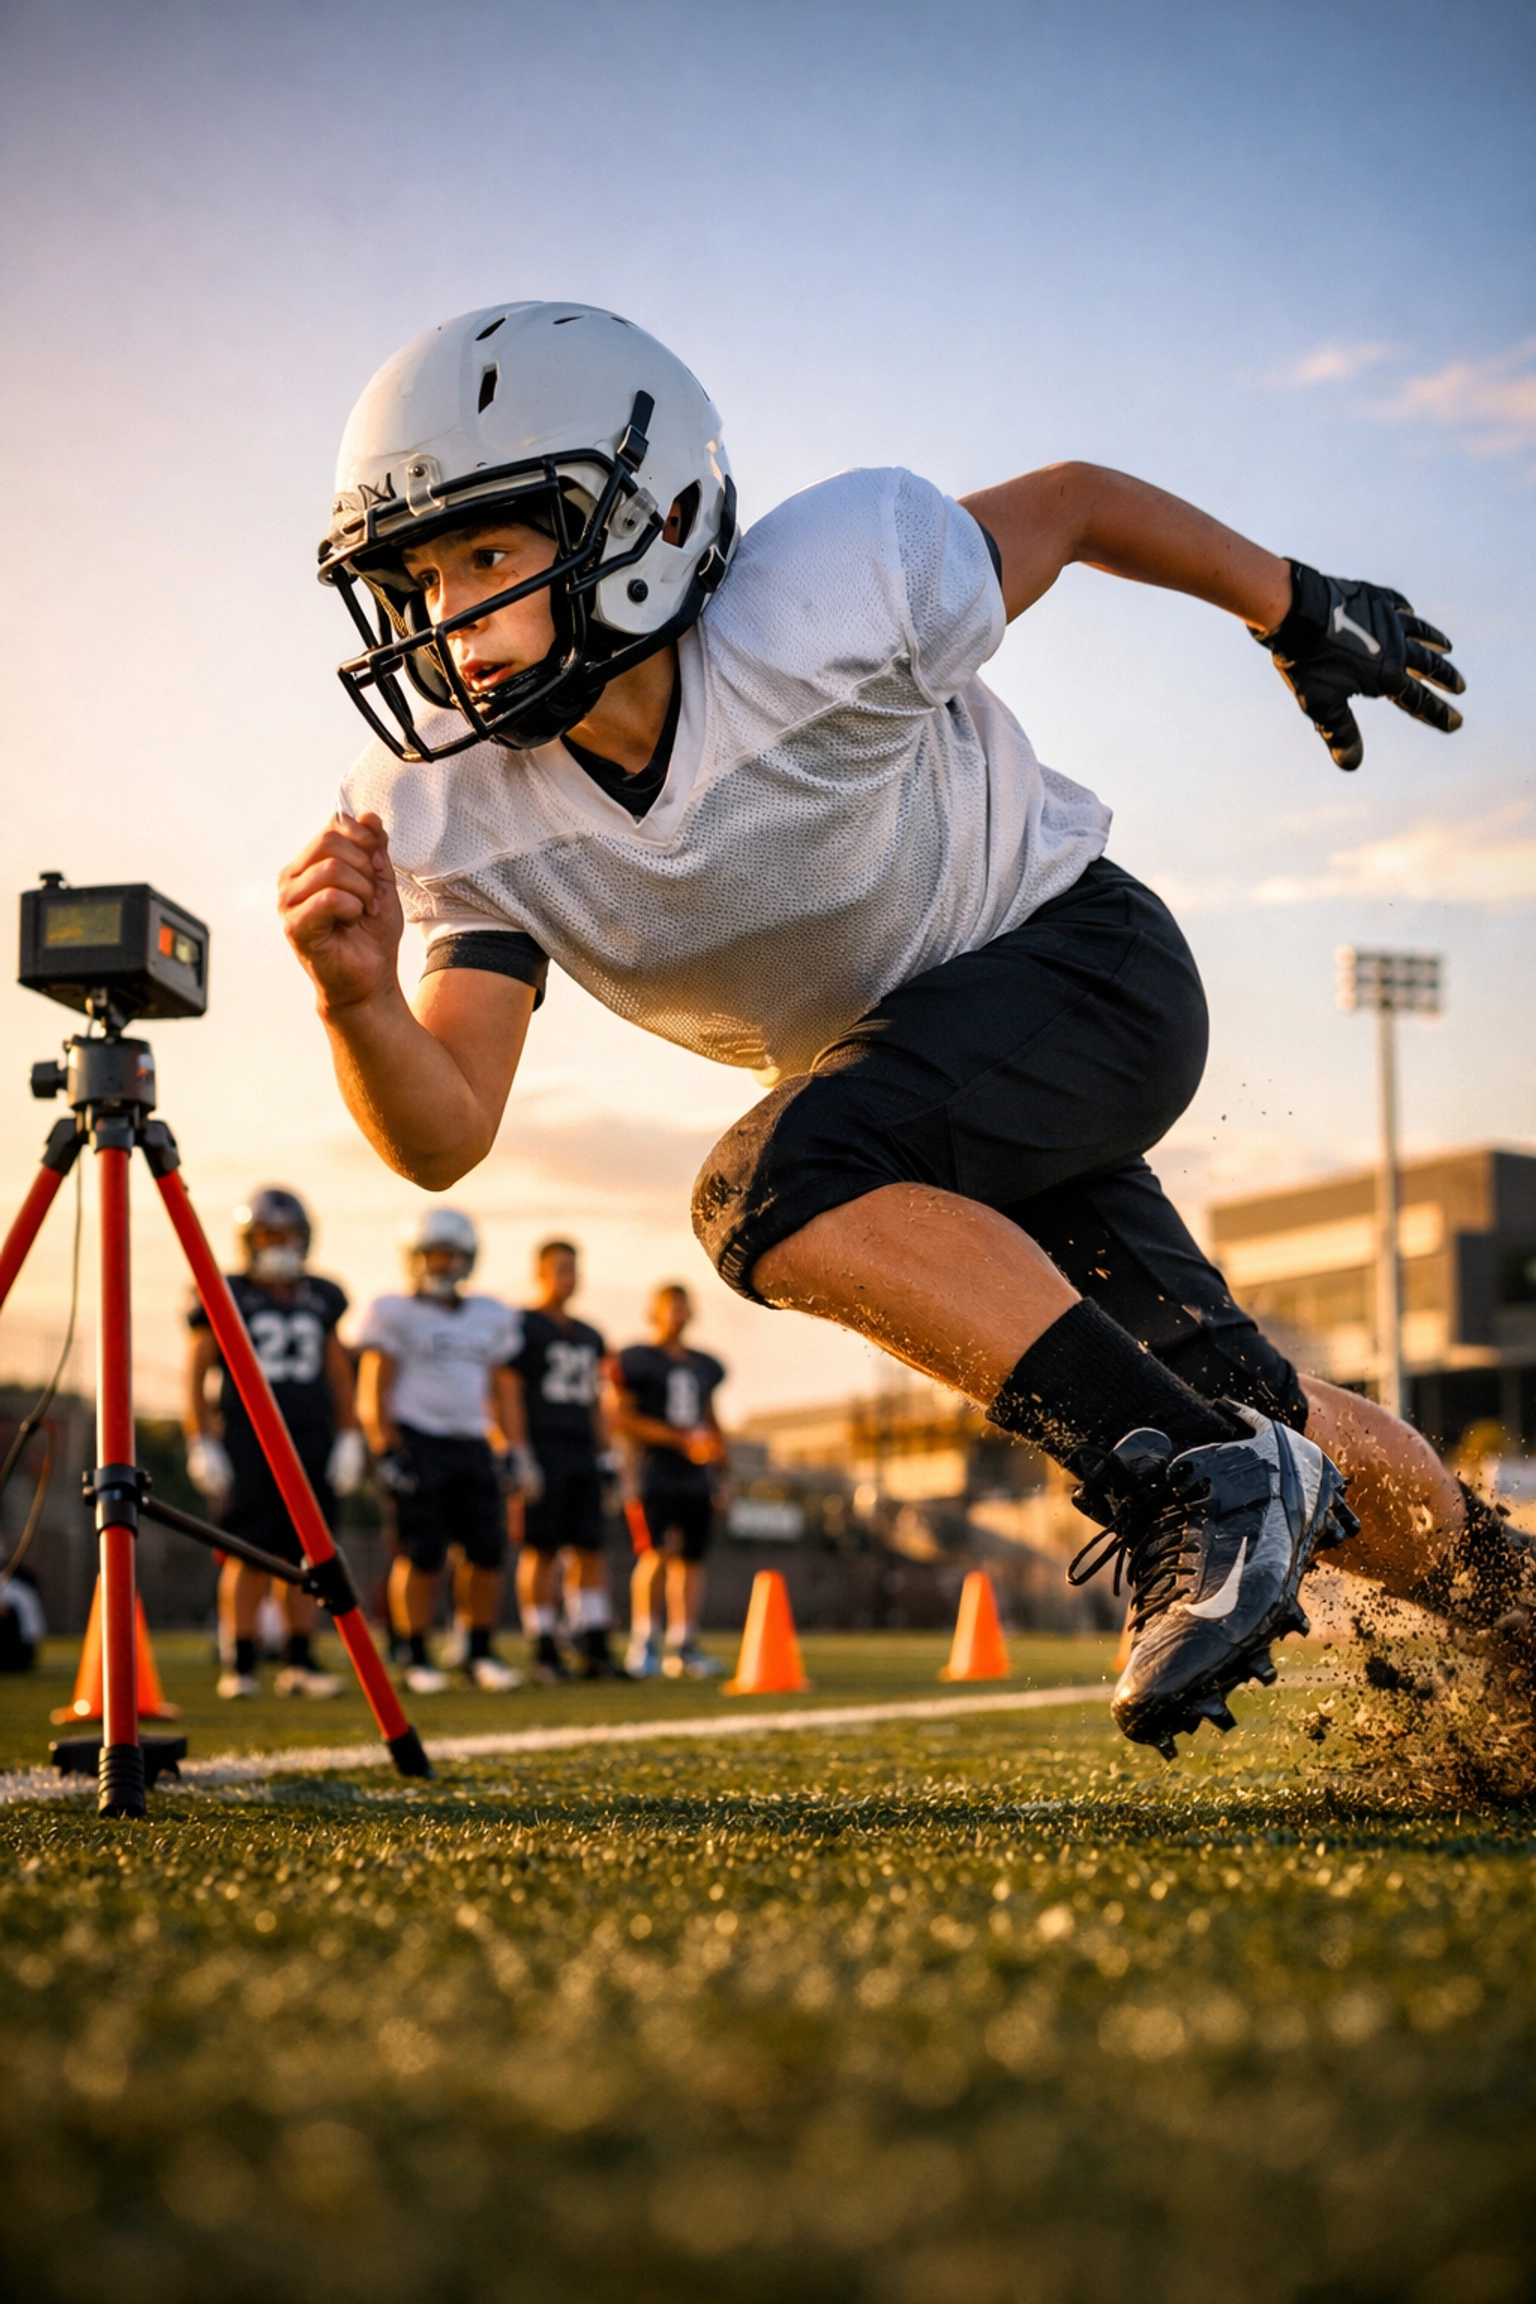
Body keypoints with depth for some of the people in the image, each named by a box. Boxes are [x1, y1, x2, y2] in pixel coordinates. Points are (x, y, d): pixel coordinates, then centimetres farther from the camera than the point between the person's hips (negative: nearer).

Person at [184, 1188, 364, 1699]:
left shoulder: (321, 1298, 13)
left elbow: (339, 1375, 17)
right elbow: (195, 1375, 2)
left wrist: (348, 1440, 10)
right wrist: (201, 1445, -5)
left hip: (310, 1440, 3)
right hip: (244, 1439, -3)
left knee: (304, 1552, 1)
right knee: (249, 1555, -7)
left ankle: (299, 1662, 7)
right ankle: (239, 1664, -1)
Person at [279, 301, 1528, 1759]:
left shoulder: (828, 602, -29)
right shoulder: (462, 815, -16)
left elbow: (1074, 503, -9)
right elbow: (441, 1138, -19)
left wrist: (1303, 615, 6)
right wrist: (357, 995, -41)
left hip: (1076, 964, -5)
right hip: (897, 1061, 5)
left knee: (771, 1190, -30)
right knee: (1224, 1393, 7)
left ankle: (1200, 1489, -26)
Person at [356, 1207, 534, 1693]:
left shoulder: (491, 1317, 16)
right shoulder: (393, 1314, 1)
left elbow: (503, 1389, 21)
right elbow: (373, 1392, -3)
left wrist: (517, 1450, 12)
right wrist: (385, 1452, -12)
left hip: (471, 1447, 5)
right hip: (416, 1441, -5)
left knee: (487, 1549, -1)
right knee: (421, 1553, -8)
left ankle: (478, 1653, 10)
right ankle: (415, 1659, 1)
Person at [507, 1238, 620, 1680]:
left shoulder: (589, 1337, 20)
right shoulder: (520, 1328, -1)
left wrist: (604, 1456, 15)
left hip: (582, 1454, 6)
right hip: (541, 1450, -6)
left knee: (590, 1550, 1)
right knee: (541, 1551, -5)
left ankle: (595, 1647, 1)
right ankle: (543, 1650, -1)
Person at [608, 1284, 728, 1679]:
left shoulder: (704, 1366, 18)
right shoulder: (636, 1360, -2)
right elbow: (620, 1419, -9)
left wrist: (720, 1464, 17)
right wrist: (681, 1439, -14)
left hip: (696, 1475, 6)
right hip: (655, 1472, -6)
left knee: (691, 1557, 4)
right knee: (658, 1552, -17)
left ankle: (684, 1646, 9)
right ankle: (643, 1643, -8)